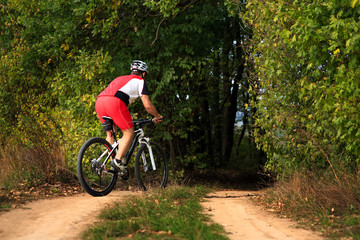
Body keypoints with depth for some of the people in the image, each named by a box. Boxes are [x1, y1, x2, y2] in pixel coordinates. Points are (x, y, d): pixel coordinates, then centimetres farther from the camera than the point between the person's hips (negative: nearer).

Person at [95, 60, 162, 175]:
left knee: (111, 134, 21)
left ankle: (114, 163, 17)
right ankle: (118, 160, -10)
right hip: (114, 101, -7)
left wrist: (127, 119, 54)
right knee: (129, 133, 4)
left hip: (99, 102, 7)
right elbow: (147, 105, 12)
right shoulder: (140, 81, 18)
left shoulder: (121, 78, 38)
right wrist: (157, 116, 29)